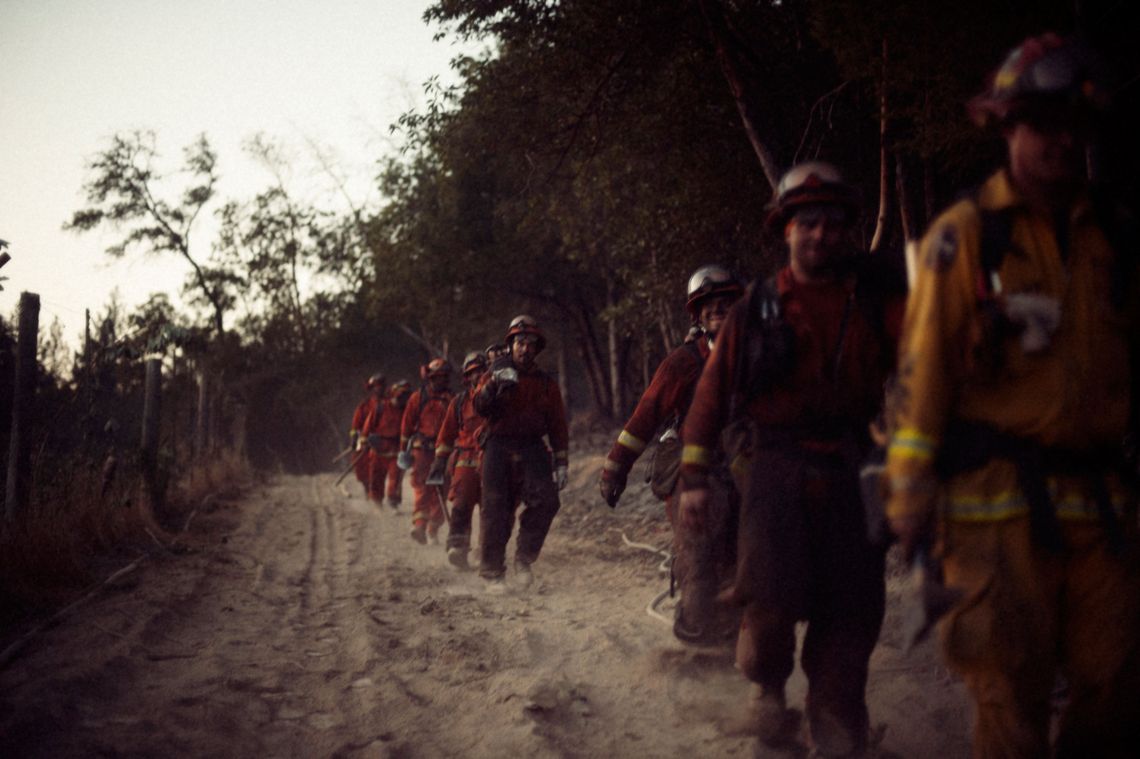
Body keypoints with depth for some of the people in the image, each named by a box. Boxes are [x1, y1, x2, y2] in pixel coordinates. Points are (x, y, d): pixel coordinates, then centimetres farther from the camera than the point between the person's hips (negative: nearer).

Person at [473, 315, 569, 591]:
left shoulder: (546, 384, 16)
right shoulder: (495, 374, 11)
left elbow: (557, 424, 14)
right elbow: (480, 407, -6)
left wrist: (562, 461, 6)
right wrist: (494, 386, -24)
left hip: (532, 449, 1)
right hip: (499, 446, -1)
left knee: (546, 500, -20)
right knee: (495, 511, -6)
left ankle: (524, 558, -4)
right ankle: (492, 573, 2)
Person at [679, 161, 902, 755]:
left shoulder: (874, 299, 10)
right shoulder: (756, 308, 9)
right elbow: (712, 390, 7)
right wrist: (693, 477, 1)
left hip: (851, 466, 1)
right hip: (775, 461, -1)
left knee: (851, 607, 1)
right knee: (773, 594, -15)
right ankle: (767, 682, 16)